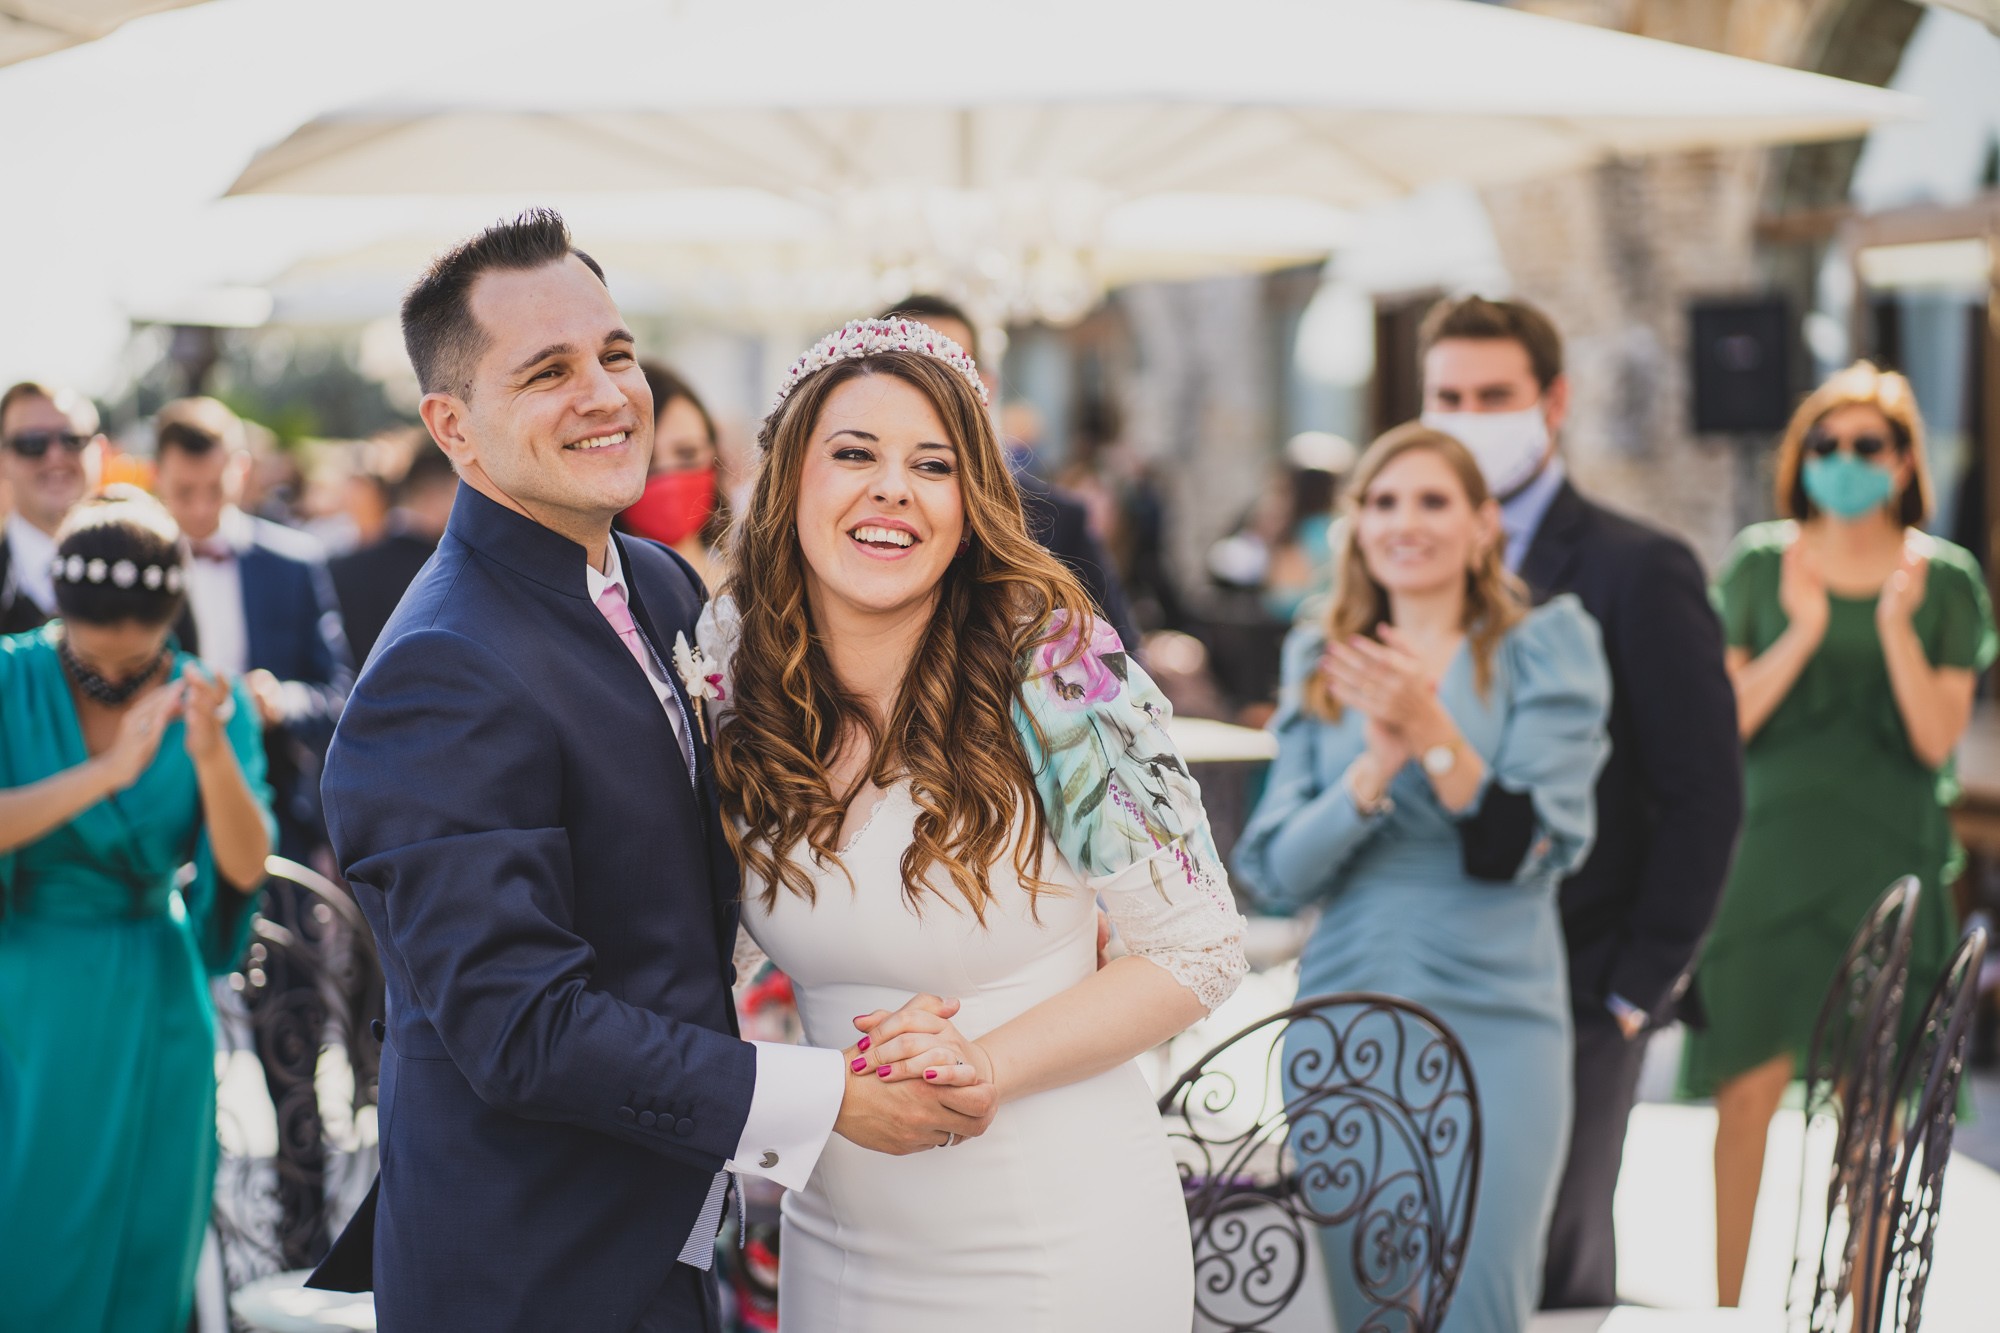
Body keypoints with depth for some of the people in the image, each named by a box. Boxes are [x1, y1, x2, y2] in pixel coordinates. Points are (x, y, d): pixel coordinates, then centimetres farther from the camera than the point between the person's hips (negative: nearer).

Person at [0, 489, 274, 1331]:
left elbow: (245, 869, -15)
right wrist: (109, 771, -32)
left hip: (152, 1013, 2)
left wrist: (213, 757, -31)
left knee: (139, 1252, 8)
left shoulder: (209, 702, -4)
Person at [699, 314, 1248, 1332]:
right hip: (835, 1238, 4)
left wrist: (986, 1062, -22)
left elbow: (1199, 950, -12)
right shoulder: (734, 675, -4)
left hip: (1054, 1242, -4)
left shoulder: (1056, 666, -15)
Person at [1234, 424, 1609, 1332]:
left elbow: (1526, 849, -9)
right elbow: (1275, 874, 1)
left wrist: (1432, 733, -22)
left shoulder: (1545, 647, 1)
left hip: (1494, 1025, -3)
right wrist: (1374, 769, -15)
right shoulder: (1322, 665, 10)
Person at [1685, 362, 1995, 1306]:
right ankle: (1725, 1302, 7)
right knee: (1747, 1091, -3)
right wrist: (1803, 633, -14)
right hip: (1771, 850, 0)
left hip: (1887, 860, 0)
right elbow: (1724, 721, -2)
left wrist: (1896, 627, -15)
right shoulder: (1760, 563, 4)